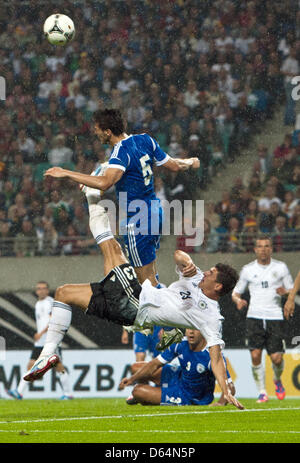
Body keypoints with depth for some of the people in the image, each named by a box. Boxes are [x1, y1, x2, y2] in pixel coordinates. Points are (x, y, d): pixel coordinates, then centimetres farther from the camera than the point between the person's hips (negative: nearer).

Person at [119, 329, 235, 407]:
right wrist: (132, 379, -11)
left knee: (137, 392, -12)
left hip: (189, 398, -6)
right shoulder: (181, 344, -15)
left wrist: (221, 403, -52)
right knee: (136, 368, 7)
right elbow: (156, 363, -5)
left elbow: (230, 388, -33)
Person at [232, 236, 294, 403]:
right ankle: (262, 391, 1)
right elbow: (236, 292, 15)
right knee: (255, 355, -13)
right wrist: (238, 300, -8)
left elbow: (292, 290, 11)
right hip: (254, 317, 1)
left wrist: (285, 291, -13)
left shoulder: (281, 267, 6)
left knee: (277, 358, -7)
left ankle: (278, 380, 27)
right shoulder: (248, 269, 8)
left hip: (275, 317, -1)